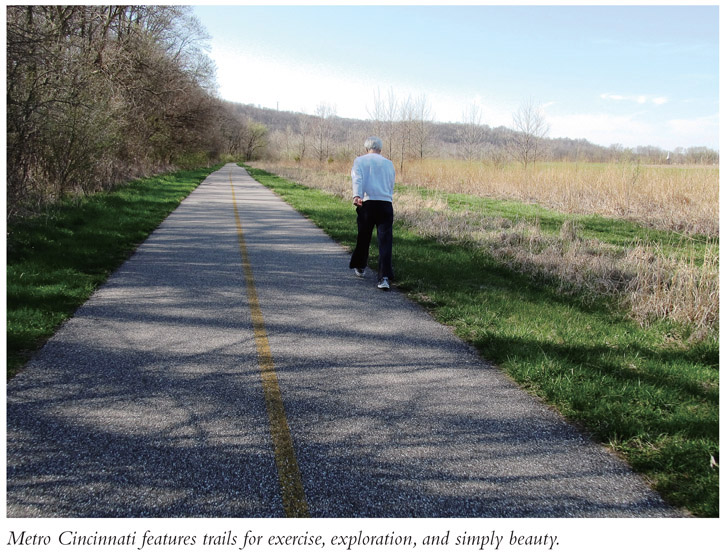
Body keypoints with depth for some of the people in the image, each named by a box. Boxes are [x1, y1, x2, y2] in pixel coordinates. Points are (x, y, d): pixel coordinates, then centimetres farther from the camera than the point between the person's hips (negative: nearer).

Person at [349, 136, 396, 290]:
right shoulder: (389, 163, 17)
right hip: (386, 204, 1)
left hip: (367, 203, 0)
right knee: (385, 241, -4)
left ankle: (360, 267, 37)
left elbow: (357, 179, -9)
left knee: (363, 237, 17)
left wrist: (356, 196, -23)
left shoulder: (360, 160, 10)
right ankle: (384, 277, -14)